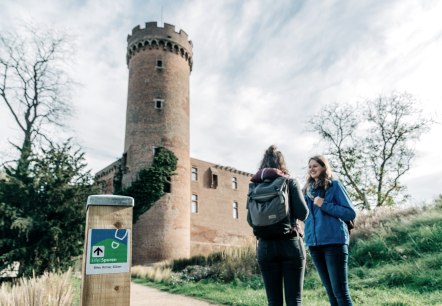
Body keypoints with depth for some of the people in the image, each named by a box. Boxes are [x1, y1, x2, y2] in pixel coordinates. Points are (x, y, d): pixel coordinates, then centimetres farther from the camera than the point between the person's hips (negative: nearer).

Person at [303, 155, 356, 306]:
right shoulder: (308, 189, 14)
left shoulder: (334, 185, -1)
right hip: (314, 243, 6)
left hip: (334, 241, -5)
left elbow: (351, 213, -7)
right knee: (330, 290, 12)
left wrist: (324, 205, -15)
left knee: (340, 290, -5)